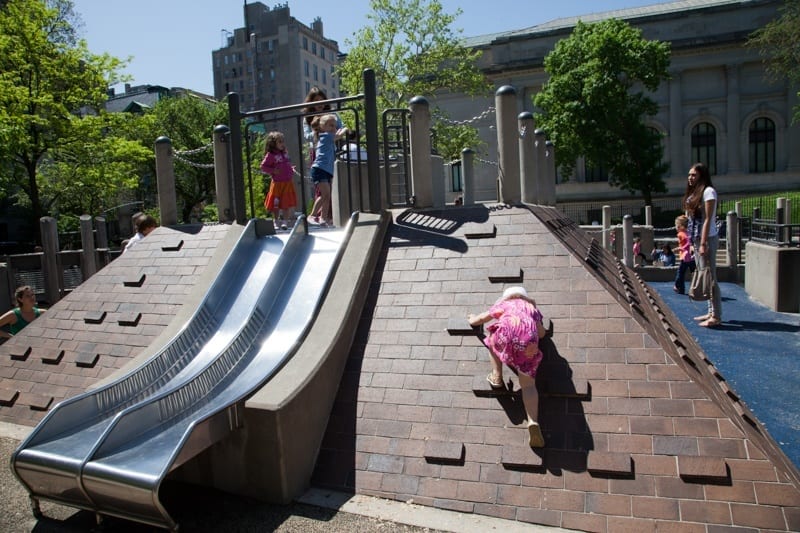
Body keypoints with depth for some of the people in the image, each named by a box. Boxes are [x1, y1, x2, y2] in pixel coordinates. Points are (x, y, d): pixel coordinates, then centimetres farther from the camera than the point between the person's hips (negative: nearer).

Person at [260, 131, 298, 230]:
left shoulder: (285, 153, 10)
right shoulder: (270, 155, -10)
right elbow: (263, 167, -9)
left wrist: (291, 169, 6)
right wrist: (273, 171, -19)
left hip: (288, 182, 5)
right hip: (277, 183, -5)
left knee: (287, 203, 5)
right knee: (276, 204, 6)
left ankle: (284, 221, 13)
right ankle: (277, 222, 20)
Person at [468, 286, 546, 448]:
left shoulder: (503, 303, 31)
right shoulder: (533, 307, 36)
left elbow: (479, 319, 41)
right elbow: (541, 333, 37)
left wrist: (472, 320, 64)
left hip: (506, 333, -1)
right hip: (528, 341, 2)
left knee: (492, 341, 34)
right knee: (528, 384, 0)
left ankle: (496, 376, 19)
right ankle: (533, 422, -23)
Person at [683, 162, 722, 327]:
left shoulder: (708, 191, -11)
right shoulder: (694, 193, 16)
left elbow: (708, 220, -16)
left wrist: (703, 243, -20)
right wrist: (694, 242, 15)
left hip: (707, 239, -9)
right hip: (696, 239, 9)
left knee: (709, 277, -8)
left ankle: (716, 316, -4)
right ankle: (711, 312, 21)